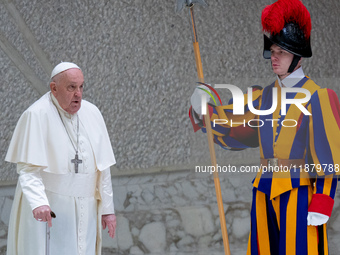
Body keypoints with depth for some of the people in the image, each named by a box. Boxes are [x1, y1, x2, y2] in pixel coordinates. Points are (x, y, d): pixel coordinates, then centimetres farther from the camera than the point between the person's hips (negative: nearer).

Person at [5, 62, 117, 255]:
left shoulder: (92, 114, 2)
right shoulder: (37, 115, -13)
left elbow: (101, 166, 8)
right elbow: (28, 168, -19)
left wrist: (107, 208, 7)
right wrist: (38, 202, -35)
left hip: (82, 211, 5)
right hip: (44, 209, -5)